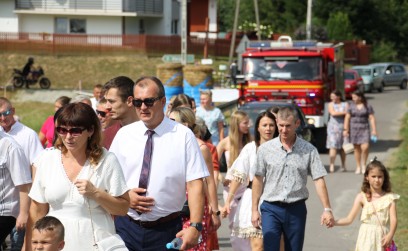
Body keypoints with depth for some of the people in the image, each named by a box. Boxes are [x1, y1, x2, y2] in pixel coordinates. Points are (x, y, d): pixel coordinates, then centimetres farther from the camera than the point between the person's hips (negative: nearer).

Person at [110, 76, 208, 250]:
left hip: (165, 230, -2)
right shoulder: (124, 134, 6)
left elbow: (195, 183, -9)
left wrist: (194, 226, -19)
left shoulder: (183, 136, -4)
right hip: (125, 227, 2)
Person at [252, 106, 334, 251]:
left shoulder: (309, 150, 0)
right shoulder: (265, 149, 1)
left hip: (296, 210, 1)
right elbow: (258, 180, 4)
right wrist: (254, 210, 2)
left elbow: (318, 180, -3)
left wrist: (327, 209, -10)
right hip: (271, 208, -1)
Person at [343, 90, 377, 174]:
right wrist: (345, 129, 0)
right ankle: (358, 167, 15)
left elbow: (372, 118, 0)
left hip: (364, 129, -2)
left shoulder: (368, 107, 0)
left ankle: (364, 165, 5)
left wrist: (374, 130, -6)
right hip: (354, 129, 2)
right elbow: (347, 118, 6)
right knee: (356, 148, 6)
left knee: (365, 147, -15)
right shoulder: (351, 106, 5)